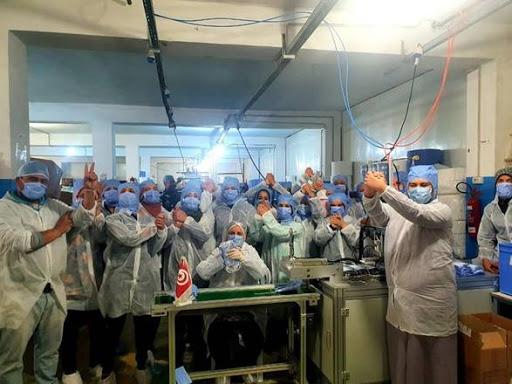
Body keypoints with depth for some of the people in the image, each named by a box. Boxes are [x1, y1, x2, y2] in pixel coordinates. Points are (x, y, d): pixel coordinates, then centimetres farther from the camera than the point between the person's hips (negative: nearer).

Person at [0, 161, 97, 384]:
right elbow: (18, 241, -19)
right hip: (20, 295, -4)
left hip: (53, 293, 5)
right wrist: (58, 230, -8)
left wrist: (89, 190, -16)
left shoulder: (55, 206, 11)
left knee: (50, 351, 20)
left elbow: (82, 217, 1)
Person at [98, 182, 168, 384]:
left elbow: (154, 248, 2)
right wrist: (154, 227, -9)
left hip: (145, 280, 3)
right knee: (114, 328, 8)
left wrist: (161, 229, -14)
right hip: (119, 281, -3)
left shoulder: (148, 219, 13)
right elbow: (130, 239, -16)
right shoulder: (113, 220, 2)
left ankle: (142, 366, 32)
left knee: (145, 326, 11)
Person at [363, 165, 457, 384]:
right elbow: (378, 216, -6)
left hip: (431, 299, -5)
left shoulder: (441, 210, -5)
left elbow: (417, 213, -24)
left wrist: (383, 190, -32)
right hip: (400, 298, 5)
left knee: (433, 357, 8)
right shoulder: (397, 209, 12)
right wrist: (370, 194, -27)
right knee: (402, 357, 16)